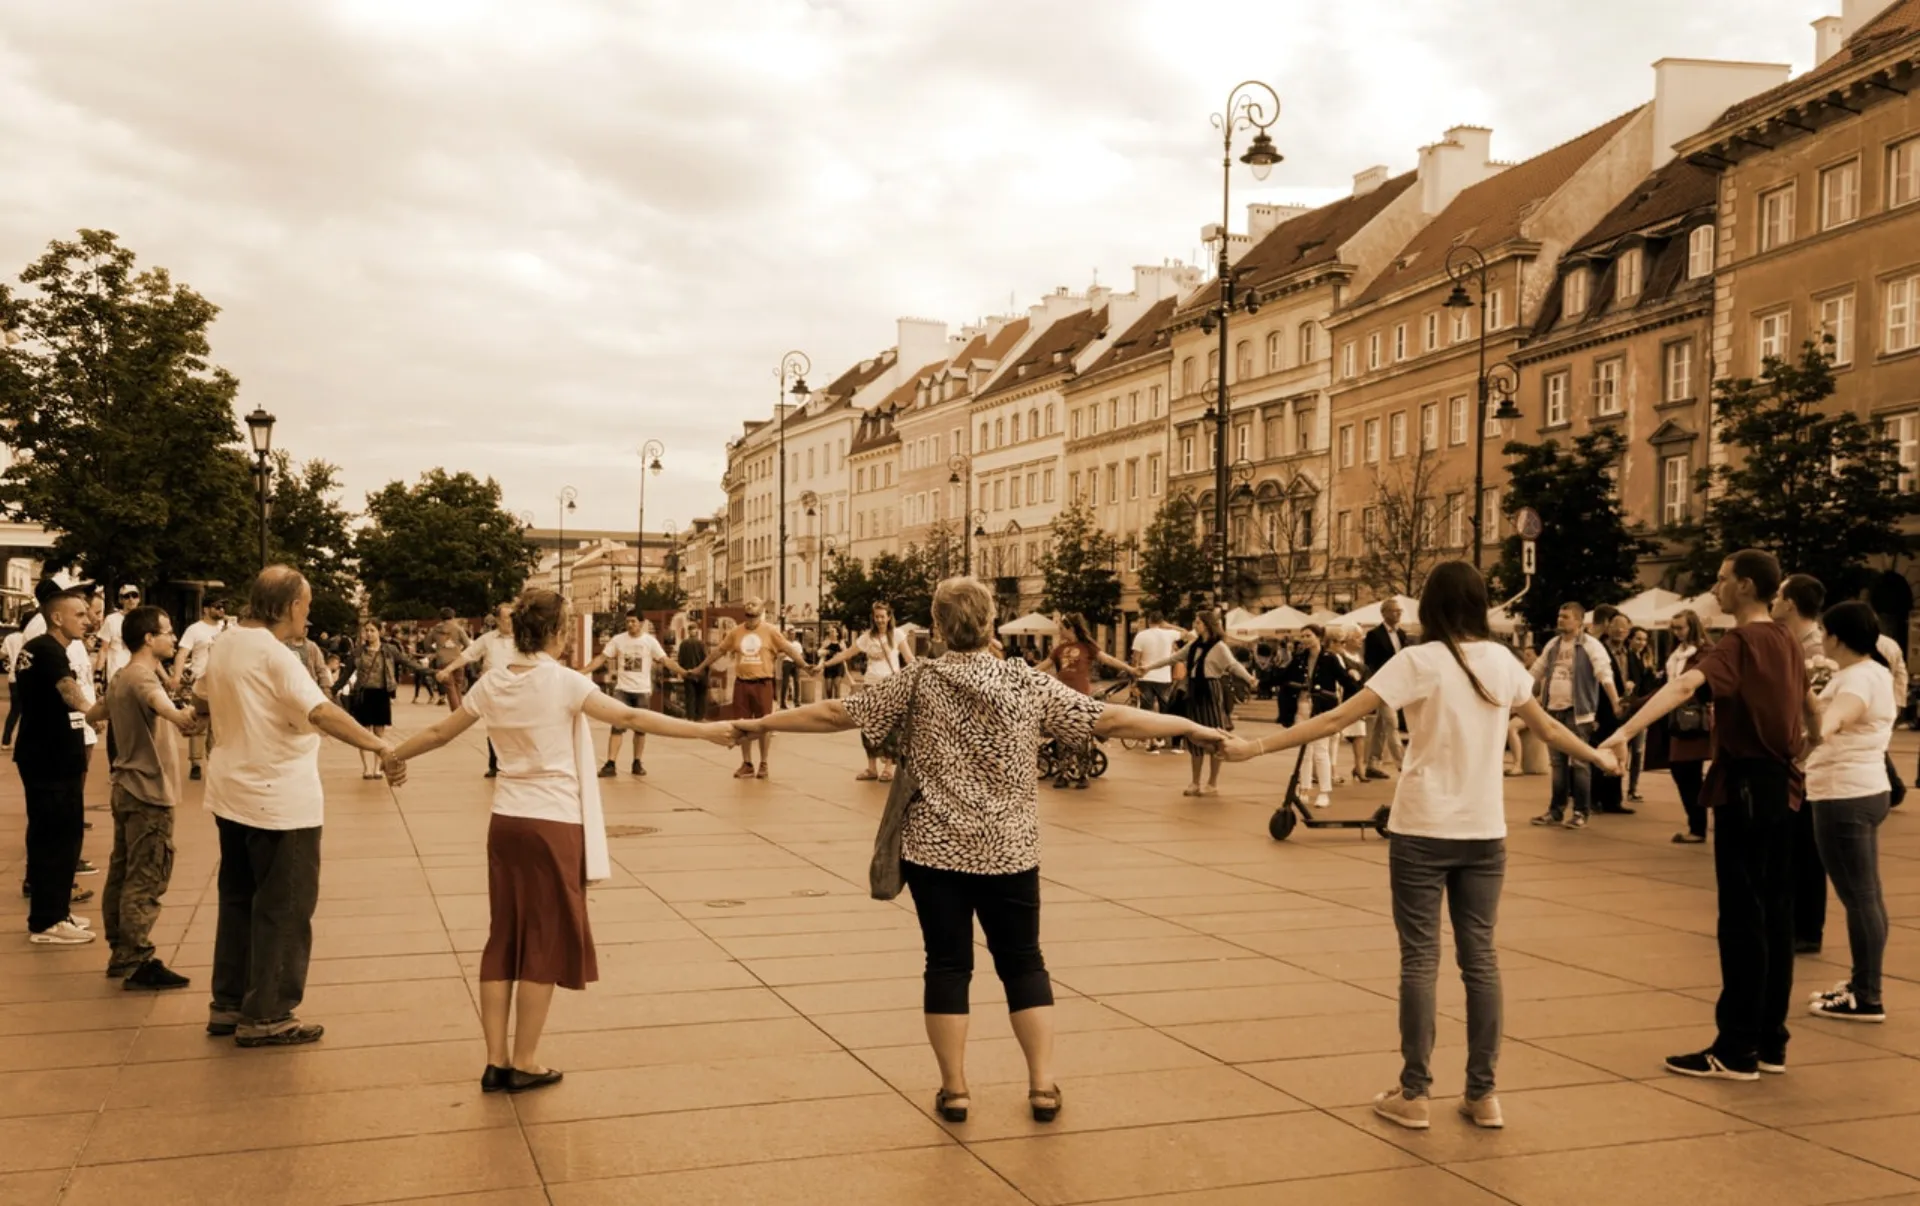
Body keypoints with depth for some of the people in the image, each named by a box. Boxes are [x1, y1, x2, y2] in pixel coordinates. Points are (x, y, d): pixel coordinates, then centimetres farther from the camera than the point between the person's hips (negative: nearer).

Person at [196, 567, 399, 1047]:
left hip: (232, 795, 9)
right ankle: (265, 1017, 7)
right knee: (283, 908, 1)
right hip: (279, 801, -9)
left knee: (239, 899, 18)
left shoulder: (224, 645, 5)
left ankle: (228, 1005, 26)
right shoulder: (274, 656, -21)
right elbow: (323, 713, -35)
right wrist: (380, 745, -38)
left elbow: (200, 700, 22)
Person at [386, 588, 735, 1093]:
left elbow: (441, 732, 14)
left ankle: (497, 1062, 14)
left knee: (504, 938, 12)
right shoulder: (562, 681, -12)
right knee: (544, 943, 5)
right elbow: (630, 717, -20)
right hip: (554, 824, -5)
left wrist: (394, 754, 33)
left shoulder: (492, 683, 4)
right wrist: (703, 730, -21)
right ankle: (523, 1062, 10)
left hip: (506, 821, 5)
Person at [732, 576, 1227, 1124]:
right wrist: (1191, 728, 6)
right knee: (1023, 963, 11)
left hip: (936, 848, 0)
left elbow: (835, 713, -1)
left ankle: (954, 1089, 12)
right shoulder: (1027, 683, -4)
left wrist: (761, 723, 11)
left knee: (947, 965, 7)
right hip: (1008, 850, 1)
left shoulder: (919, 681, -5)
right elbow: (1109, 719, -3)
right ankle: (1043, 1084, 11)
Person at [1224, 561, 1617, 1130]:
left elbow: (1336, 719, -14)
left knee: (1420, 959, 2)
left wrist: (1257, 747, -12)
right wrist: (1598, 757, 38)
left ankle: (1414, 1095, 7)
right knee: (1480, 957, 10)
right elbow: (1548, 727, 19)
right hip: (1484, 832, 4)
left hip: (1424, 830, -4)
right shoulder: (1502, 661, 4)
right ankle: (1483, 1094, 16)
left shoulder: (1419, 660, -10)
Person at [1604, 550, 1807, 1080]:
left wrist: (1626, 730, -44)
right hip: (1782, 785, 8)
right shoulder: (1787, 643, 11)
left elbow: (1684, 685, -33)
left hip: (1745, 784, -8)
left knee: (1742, 918, -5)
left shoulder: (1739, 642, -15)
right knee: (1774, 915, 11)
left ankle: (1737, 1050, 0)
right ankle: (1770, 1043, 17)